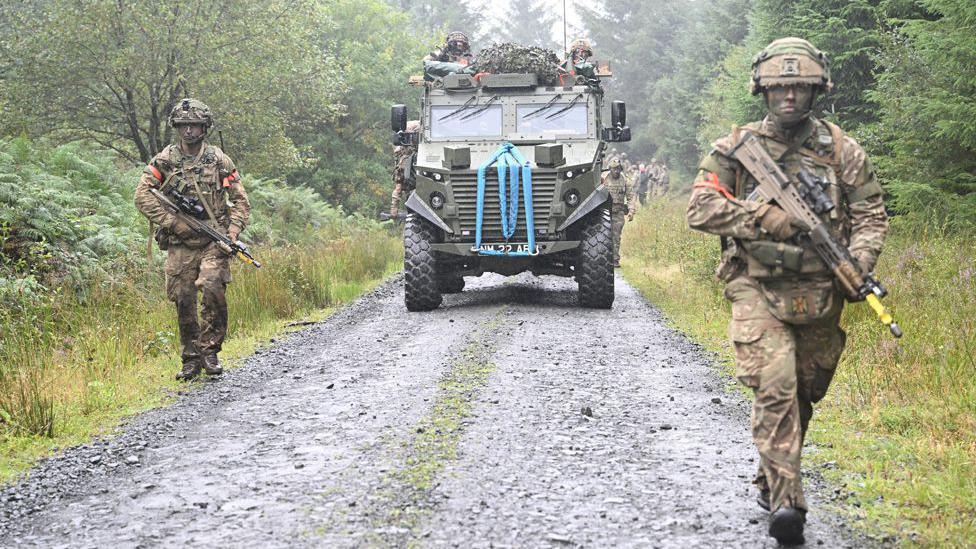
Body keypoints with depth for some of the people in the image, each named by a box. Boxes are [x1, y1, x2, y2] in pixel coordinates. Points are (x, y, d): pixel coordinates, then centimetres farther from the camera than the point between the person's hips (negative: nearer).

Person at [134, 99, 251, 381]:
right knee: (183, 300, 1)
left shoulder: (219, 160, 5)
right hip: (180, 243, 1)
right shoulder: (164, 161, 4)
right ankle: (191, 358, 14)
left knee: (212, 287, -22)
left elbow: (240, 201, 8)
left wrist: (233, 232, -7)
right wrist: (173, 222, -11)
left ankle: (210, 350, -8)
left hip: (213, 241, -1)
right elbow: (142, 196, -2)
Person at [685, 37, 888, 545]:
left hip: (819, 295, 3)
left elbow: (871, 215, 4)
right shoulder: (736, 149, 1)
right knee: (774, 390, -15)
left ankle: (771, 481, 34)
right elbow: (700, 208, -7)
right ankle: (785, 503, -17)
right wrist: (765, 218, -18)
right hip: (758, 291, -3)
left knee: (803, 395, 13)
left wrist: (858, 265, -15)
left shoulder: (842, 151, 4)